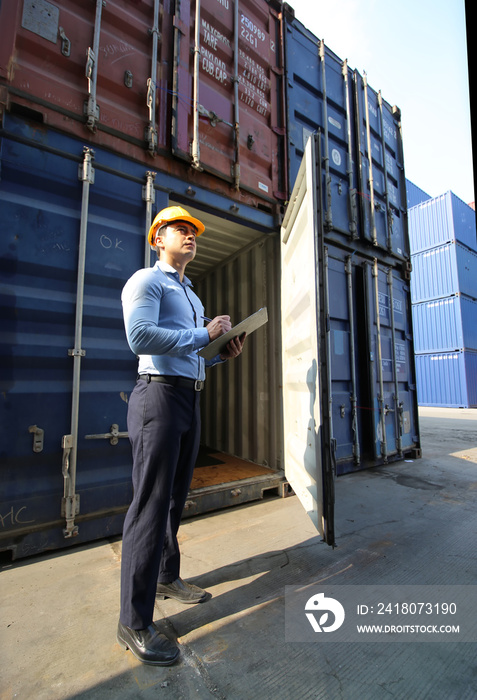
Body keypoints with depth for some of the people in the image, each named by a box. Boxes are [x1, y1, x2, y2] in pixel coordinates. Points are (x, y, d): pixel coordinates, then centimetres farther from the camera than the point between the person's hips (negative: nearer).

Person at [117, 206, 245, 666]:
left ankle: (166, 577, 35)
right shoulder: (146, 281, -2)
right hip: (160, 394, -8)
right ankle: (134, 622, 11)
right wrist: (204, 335, -15)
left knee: (175, 499, 17)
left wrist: (223, 354, 7)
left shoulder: (192, 296, 24)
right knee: (151, 504, -4)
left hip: (190, 398, 9)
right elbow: (140, 337, -20)